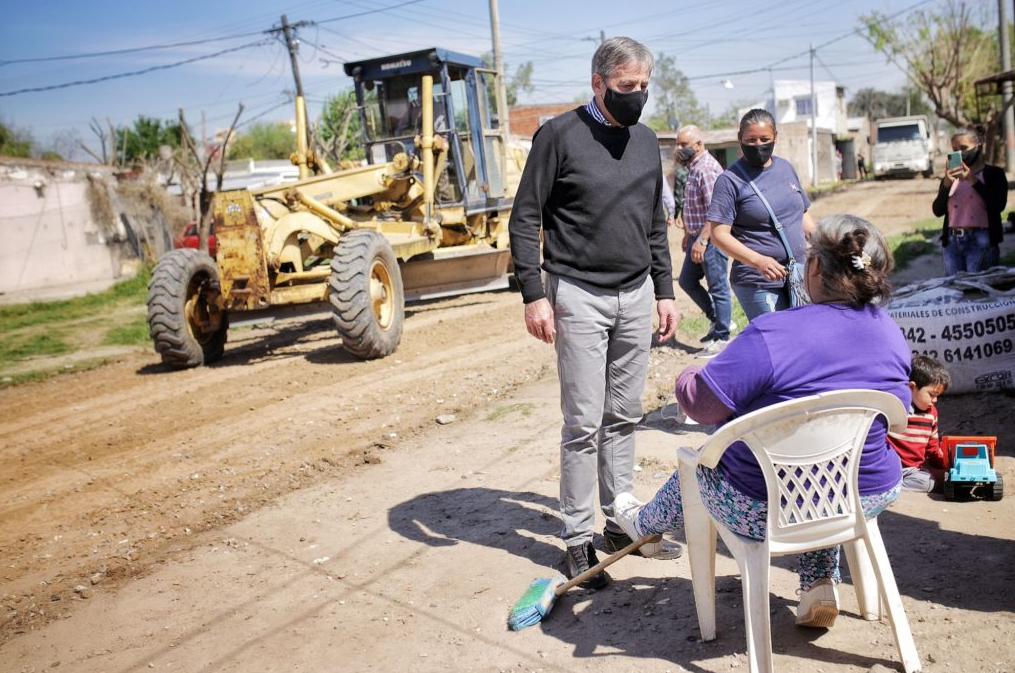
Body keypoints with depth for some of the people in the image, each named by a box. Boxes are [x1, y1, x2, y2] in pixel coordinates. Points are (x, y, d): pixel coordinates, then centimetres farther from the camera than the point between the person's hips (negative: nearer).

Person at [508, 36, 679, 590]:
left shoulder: (646, 141, 13)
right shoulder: (560, 135, -6)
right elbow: (525, 218, -7)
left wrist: (664, 290, 15)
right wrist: (534, 294, -14)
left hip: (636, 296, 6)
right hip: (580, 298, -5)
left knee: (624, 417, 12)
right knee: (584, 424, -2)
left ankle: (619, 521, 25)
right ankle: (577, 539, 11)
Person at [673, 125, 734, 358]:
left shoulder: (707, 168, -17)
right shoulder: (693, 167, 14)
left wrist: (702, 240, -25)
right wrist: (688, 235, 22)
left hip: (711, 239, -10)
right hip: (697, 236, 10)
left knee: (718, 286, -1)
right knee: (686, 281, 16)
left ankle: (721, 337, 9)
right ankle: (717, 319, 29)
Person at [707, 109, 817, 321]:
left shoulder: (786, 168, 12)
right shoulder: (730, 180, -8)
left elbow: (803, 215, 21)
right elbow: (719, 234, -14)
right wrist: (759, 261, -25)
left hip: (799, 278, 6)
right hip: (759, 284, -6)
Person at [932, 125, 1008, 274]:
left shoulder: (993, 173, 4)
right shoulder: (951, 177, 13)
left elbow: (999, 205, -11)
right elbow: (938, 211, 3)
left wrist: (973, 180, -17)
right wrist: (946, 185, -12)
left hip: (981, 241, -4)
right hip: (952, 241, 4)